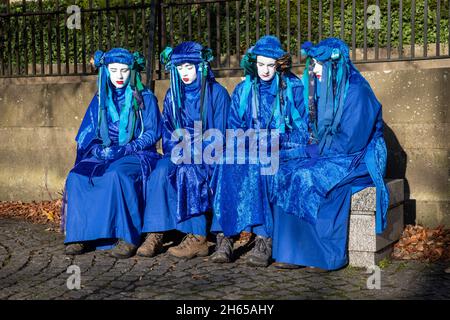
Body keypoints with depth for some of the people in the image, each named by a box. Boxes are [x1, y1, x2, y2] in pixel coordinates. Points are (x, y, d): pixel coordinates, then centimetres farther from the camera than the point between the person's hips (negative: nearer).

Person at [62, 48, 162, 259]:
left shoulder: (145, 98, 3)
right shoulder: (100, 99, 14)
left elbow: (152, 133, -2)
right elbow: (87, 134, 14)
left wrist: (123, 150, -14)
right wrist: (98, 149, -8)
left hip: (136, 155, -4)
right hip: (104, 155, 4)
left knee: (117, 175, -37)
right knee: (77, 176, -25)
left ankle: (127, 238, -33)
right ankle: (80, 236, -23)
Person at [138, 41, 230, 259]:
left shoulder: (217, 93, -2)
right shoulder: (173, 94, 11)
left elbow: (220, 135, -6)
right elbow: (168, 131, 11)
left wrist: (195, 155, -18)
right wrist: (177, 152, -10)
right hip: (180, 154, 4)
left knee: (189, 172, -34)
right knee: (161, 171, -27)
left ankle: (197, 238, -30)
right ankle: (155, 234, -30)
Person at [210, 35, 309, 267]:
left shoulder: (294, 89, 6)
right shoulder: (242, 90, 15)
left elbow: (302, 131, 1)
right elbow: (233, 128, 13)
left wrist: (272, 141, -15)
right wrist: (246, 138, -9)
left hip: (285, 151, -3)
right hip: (249, 150, 3)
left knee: (260, 167, -36)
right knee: (228, 167, -30)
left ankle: (264, 241, -37)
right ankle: (224, 237, -33)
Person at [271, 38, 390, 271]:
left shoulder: (356, 91, -15)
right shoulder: (325, 90, 12)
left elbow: (351, 140, -20)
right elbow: (316, 132, 18)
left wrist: (321, 149, -11)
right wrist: (314, 147, -1)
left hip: (357, 159, -8)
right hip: (327, 156, 8)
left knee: (309, 178, -30)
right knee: (285, 173, -13)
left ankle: (329, 256, -20)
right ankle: (293, 250, -16)